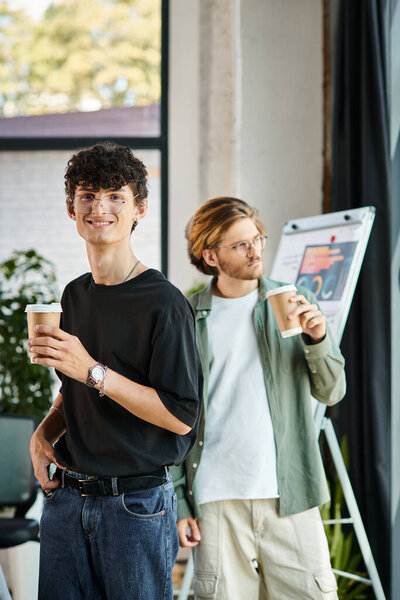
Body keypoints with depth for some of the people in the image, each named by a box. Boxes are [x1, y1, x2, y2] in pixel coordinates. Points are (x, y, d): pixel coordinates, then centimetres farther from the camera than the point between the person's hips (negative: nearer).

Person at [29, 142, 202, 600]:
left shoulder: (163, 304, -12)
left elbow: (181, 416, -18)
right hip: (67, 497, 6)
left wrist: (92, 371, -22)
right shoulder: (75, 296, 10)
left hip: (137, 503, -6)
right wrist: (45, 431, 2)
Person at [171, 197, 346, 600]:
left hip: (289, 495, 1)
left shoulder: (293, 303, 8)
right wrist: (177, 502, -1)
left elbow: (330, 392, 7)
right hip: (216, 499, -1)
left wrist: (318, 339, -12)